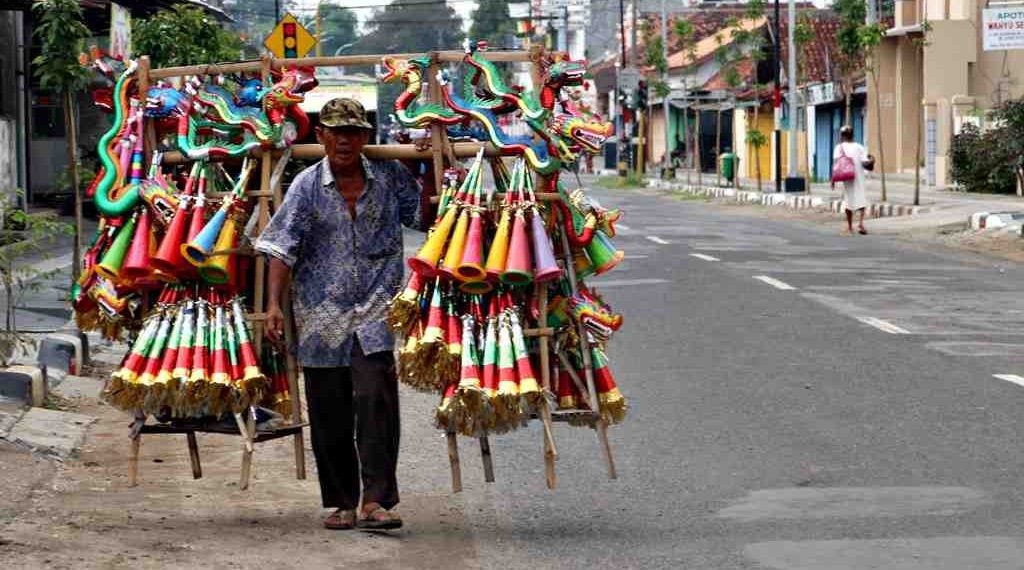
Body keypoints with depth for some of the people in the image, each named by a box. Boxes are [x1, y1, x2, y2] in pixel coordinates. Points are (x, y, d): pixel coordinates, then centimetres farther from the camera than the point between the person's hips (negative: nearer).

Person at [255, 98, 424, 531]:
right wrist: (274, 304, -12)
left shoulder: (389, 177, 5)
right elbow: (283, 248, -3)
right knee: (329, 411, 6)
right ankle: (341, 503, 17)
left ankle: (375, 500, -15)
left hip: (374, 312, -1)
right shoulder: (307, 185, 1)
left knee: (375, 398, -16)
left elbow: (425, 215, 12)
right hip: (321, 314, 1)